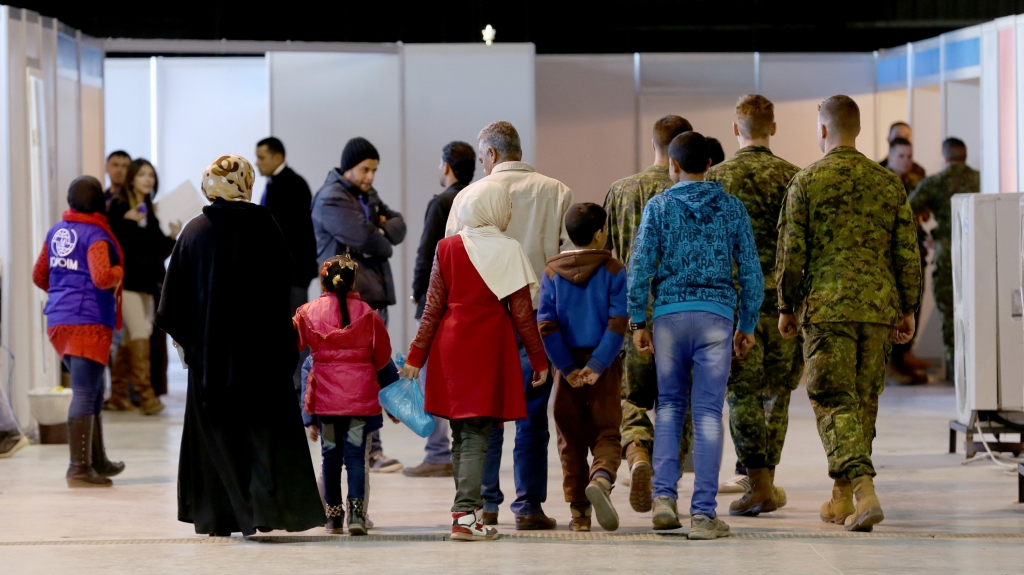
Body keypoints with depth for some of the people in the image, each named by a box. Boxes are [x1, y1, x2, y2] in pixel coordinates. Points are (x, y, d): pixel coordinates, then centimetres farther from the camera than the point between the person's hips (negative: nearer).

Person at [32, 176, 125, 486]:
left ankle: (98, 461, 26)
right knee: (85, 394, -6)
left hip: (58, 321, 8)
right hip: (88, 322, -8)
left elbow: (39, 276, 17)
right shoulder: (95, 235, -12)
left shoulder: (56, 232, 11)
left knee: (92, 390, 19)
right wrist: (118, 272, -4)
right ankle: (79, 469, -7)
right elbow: (102, 278, -24)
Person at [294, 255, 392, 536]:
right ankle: (356, 510, -15)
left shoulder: (308, 312, -1)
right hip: (360, 394, -1)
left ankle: (334, 514, 15)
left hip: (325, 394, 1)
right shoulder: (366, 313, -2)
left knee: (331, 453, 11)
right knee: (356, 453, 0)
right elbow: (382, 353, 4)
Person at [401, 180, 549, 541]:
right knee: (476, 436, -4)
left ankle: (470, 512, 18)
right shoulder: (509, 251, -6)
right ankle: (465, 516, -13)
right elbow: (521, 313, -4)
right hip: (491, 349, -3)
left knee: (460, 434, 13)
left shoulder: (447, 249, 3)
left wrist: (416, 355, 10)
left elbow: (432, 308, 3)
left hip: (450, 348, 4)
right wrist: (539, 359, 5)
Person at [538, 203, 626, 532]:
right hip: (603, 365, -2)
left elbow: (546, 327, -6)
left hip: (567, 366, 2)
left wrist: (566, 368, -5)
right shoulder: (614, 272, -5)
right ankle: (601, 478, -27)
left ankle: (578, 512, 11)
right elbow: (617, 326, -14)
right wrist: (597, 366, -14)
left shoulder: (552, 273, 2)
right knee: (606, 432, 3)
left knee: (571, 438, 11)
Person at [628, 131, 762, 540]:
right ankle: (703, 513, -3)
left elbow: (640, 266, -3)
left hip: (669, 314, 0)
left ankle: (664, 495, 1)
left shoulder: (659, 207, 2)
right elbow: (750, 271, 5)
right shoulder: (732, 207, 5)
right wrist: (747, 325, 13)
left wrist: (637, 322, 3)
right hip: (717, 314, 0)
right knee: (708, 413, 0)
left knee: (669, 406, 14)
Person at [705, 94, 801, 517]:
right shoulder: (792, 177, 0)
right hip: (781, 296, 1)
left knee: (742, 392, 2)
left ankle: (758, 485, -7)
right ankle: (766, 483, 17)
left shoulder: (716, 177, -1)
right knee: (776, 391, 13)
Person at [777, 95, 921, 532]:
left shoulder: (806, 182, -3)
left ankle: (863, 489, -21)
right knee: (864, 400, 14)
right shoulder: (888, 183, 7)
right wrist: (908, 309, 14)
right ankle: (842, 497, 23)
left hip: (826, 306, -4)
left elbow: (792, 253, -4)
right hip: (879, 307, 4)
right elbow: (908, 253, 7)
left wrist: (786, 307, 6)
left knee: (833, 401, -3)